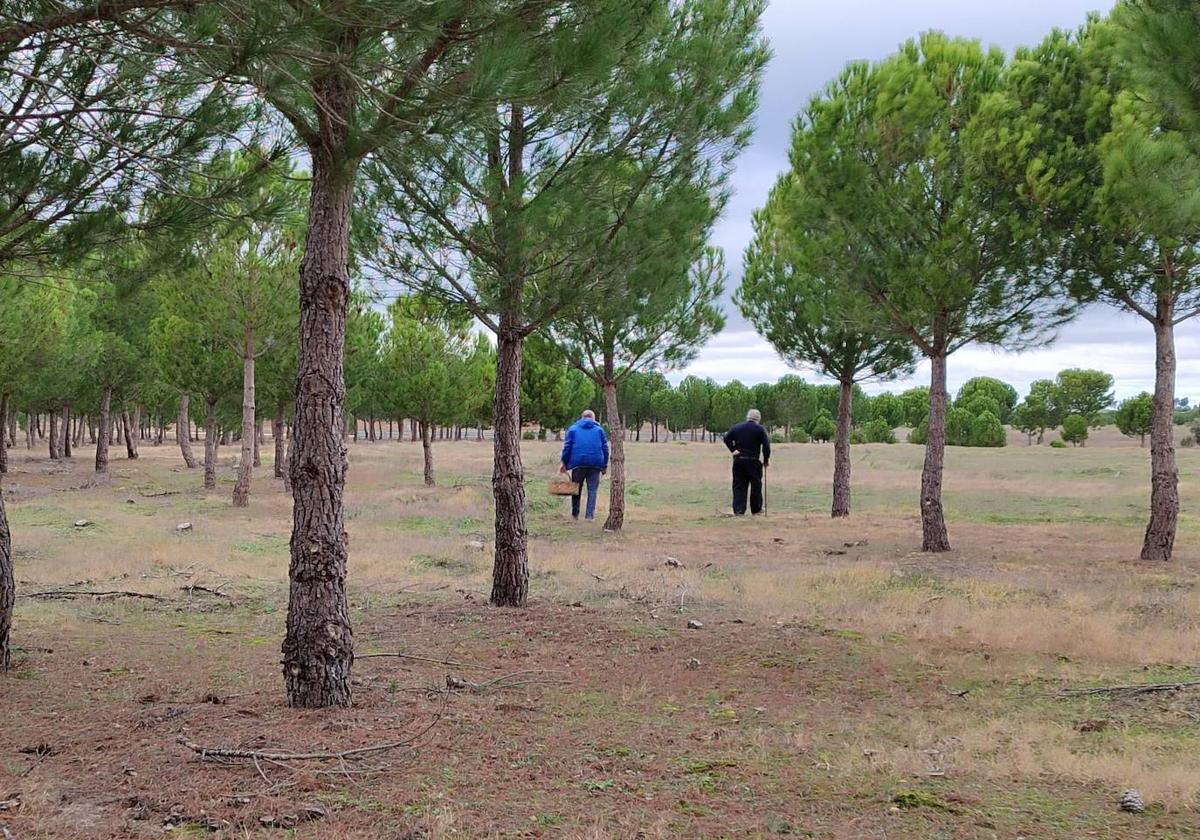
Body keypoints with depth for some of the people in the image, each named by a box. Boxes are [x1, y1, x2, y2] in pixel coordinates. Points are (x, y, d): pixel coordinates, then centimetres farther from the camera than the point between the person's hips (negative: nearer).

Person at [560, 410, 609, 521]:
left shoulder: (572, 429, 9)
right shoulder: (599, 429, 10)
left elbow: (566, 447, 4)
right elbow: (605, 448, 9)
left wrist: (564, 463, 7)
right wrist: (605, 465, 13)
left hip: (578, 463, 0)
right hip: (595, 464, 0)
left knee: (576, 489, 11)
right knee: (592, 490, 3)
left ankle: (575, 514, 12)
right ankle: (589, 515, -4)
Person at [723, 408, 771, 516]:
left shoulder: (737, 427, 9)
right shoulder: (760, 429, -1)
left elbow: (726, 438, -1)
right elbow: (766, 445, -8)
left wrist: (733, 450, -2)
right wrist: (766, 460, 1)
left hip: (738, 461, 3)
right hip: (753, 461, -3)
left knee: (739, 486, 4)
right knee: (756, 486, 11)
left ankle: (738, 510, -5)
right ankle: (756, 509, 17)